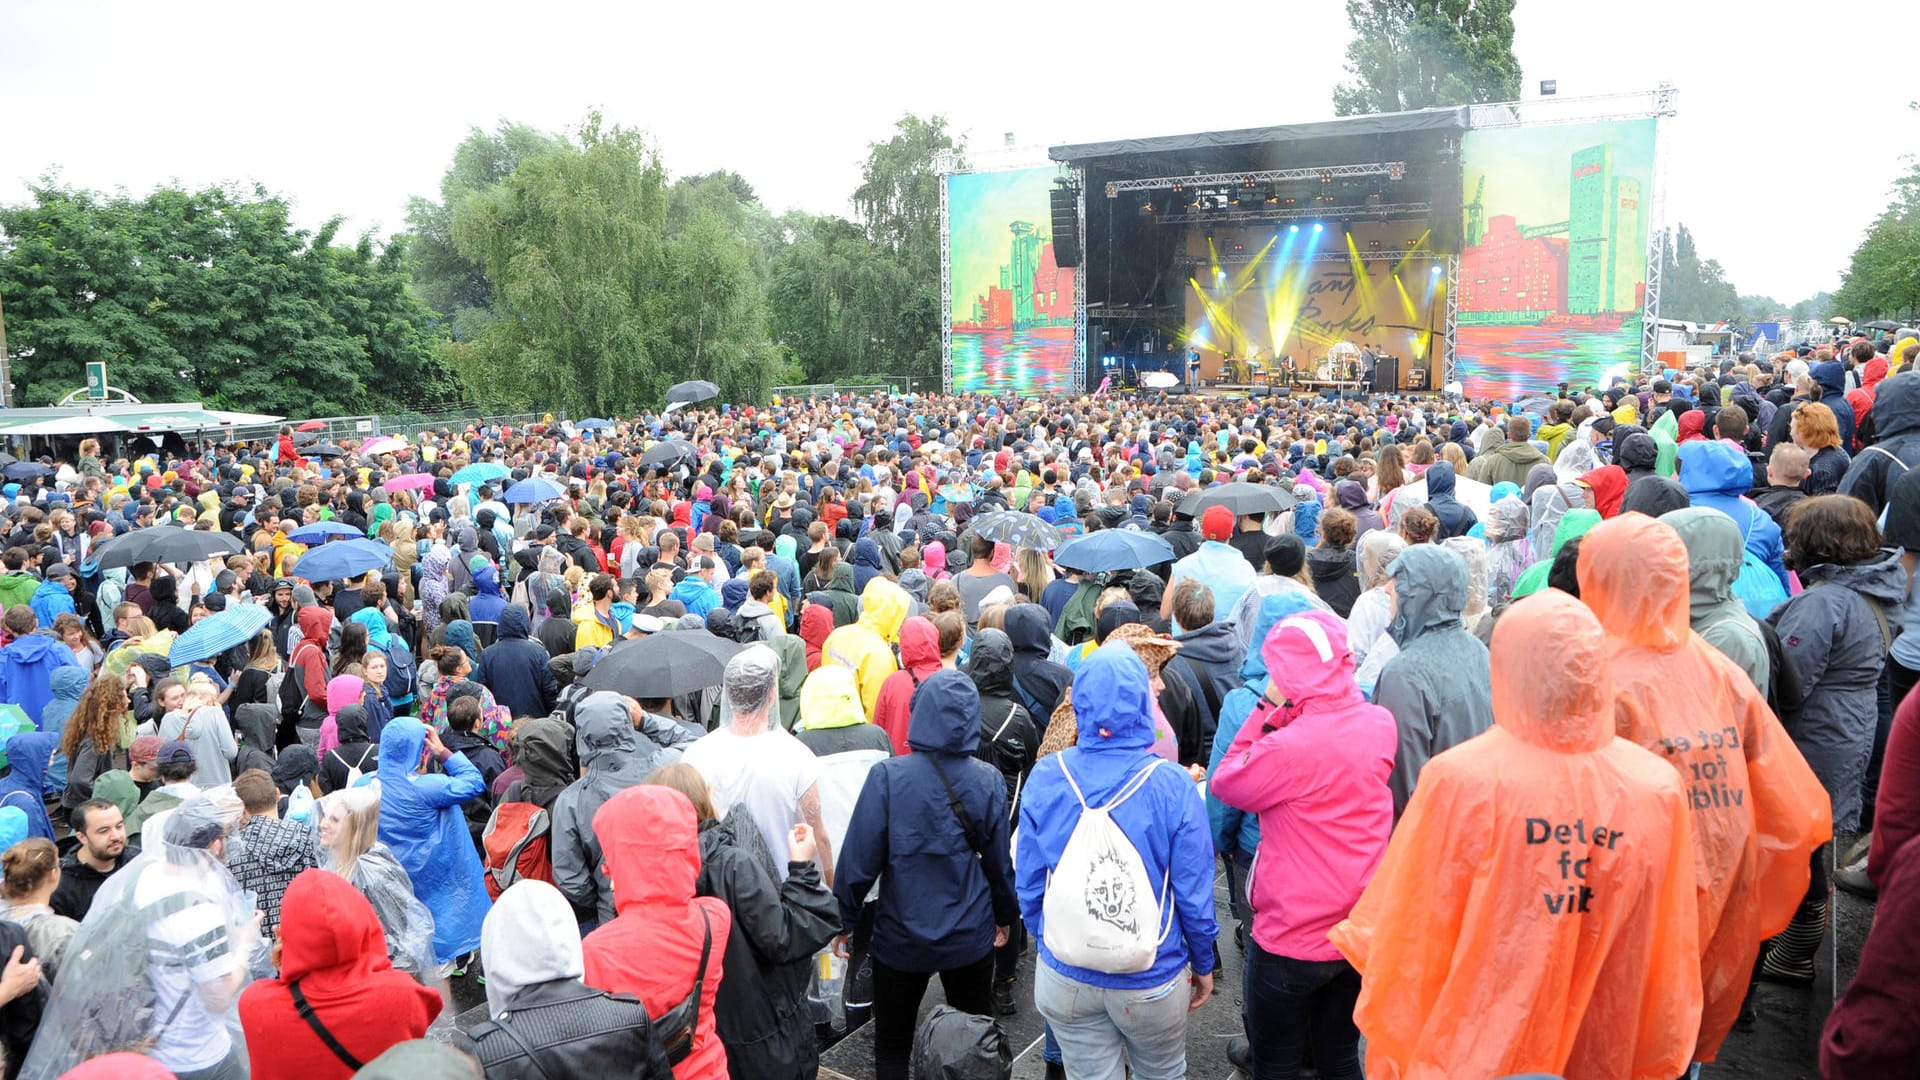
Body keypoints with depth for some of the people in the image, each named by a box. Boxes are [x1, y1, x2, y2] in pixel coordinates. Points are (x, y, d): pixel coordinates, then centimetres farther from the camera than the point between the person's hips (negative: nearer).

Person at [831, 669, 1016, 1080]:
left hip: (901, 937, -2)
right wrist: (1004, 915, 16)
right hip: (970, 937, 2)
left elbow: (860, 857, -15)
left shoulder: (887, 777, -17)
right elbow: (999, 858, 0)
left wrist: (843, 919, -1)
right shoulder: (988, 780, -9)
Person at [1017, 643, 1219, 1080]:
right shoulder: (1172, 786, -19)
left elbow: (1029, 883, -4)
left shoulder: (1045, 778, -13)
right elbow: (1194, 893, -11)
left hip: (1065, 977, 2)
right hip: (1151, 979, -1)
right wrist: (1204, 964, 6)